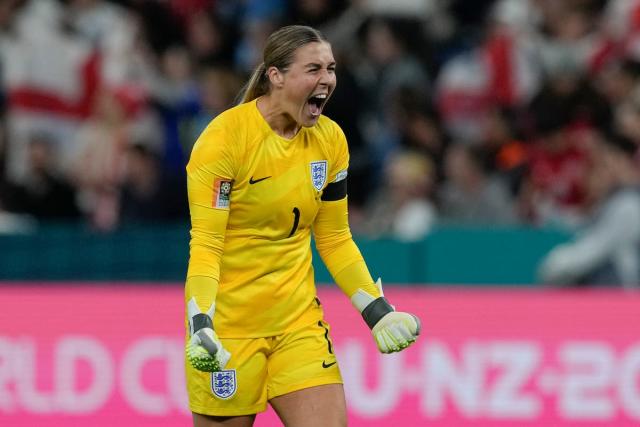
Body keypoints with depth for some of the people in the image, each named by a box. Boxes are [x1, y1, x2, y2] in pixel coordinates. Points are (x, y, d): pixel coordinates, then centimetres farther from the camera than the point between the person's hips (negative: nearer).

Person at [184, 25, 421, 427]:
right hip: (227, 326, -5)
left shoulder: (330, 140, 3)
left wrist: (378, 311, 6)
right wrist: (200, 325, -28)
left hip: (299, 318, 5)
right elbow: (205, 243, -16)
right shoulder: (225, 137, -14)